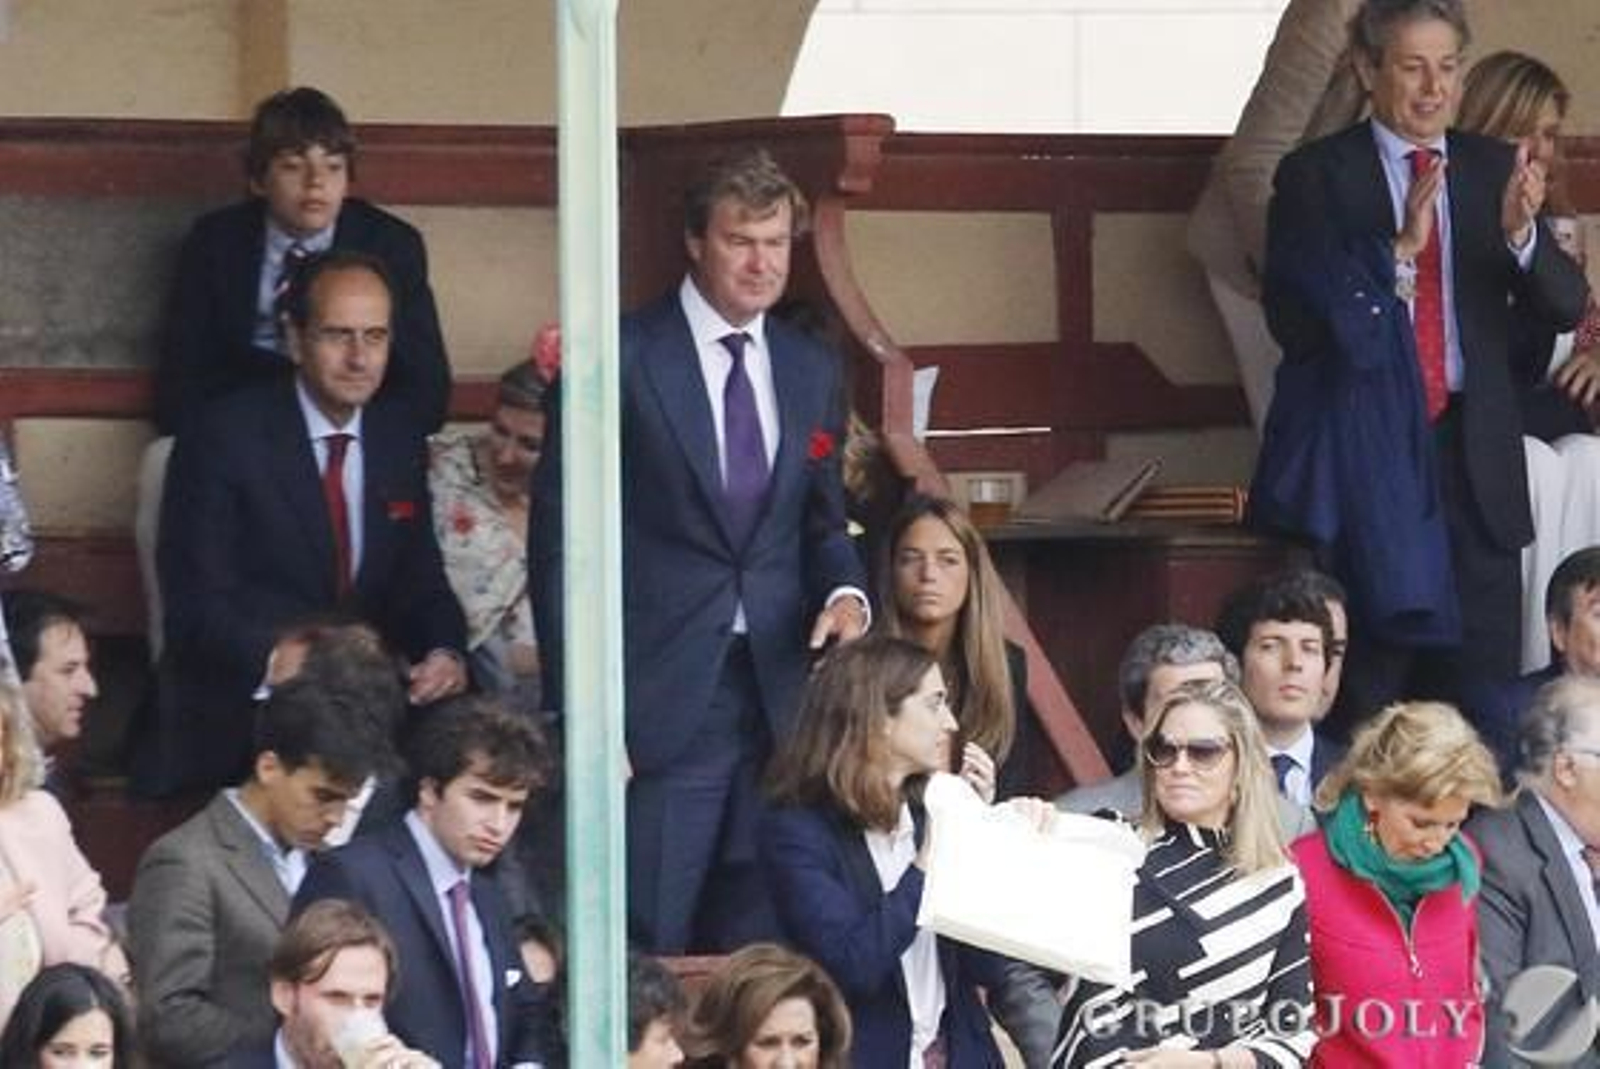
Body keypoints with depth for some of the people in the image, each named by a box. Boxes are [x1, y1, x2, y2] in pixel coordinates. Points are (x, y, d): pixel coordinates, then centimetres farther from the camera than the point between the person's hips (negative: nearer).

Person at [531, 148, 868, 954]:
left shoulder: (811, 371, 14)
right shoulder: (620, 358, -3)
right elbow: (561, 539, -4)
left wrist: (845, 592, -1)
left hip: (776, 699, 5)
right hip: (658, 699, -5)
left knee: (757, 949, 3)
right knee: (648, 960, -5)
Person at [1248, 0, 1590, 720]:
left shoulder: (1493, 172, 11)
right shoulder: (1316, 176, 1)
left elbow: (1565, 309, 4)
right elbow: (1294, 320, -9)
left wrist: (1521, 233, -16)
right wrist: (1398, 251, -19)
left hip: (1470, 454, 3)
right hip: (1364, 453, -3)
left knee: (1482, 683, 1)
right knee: (1367, 695, -3)